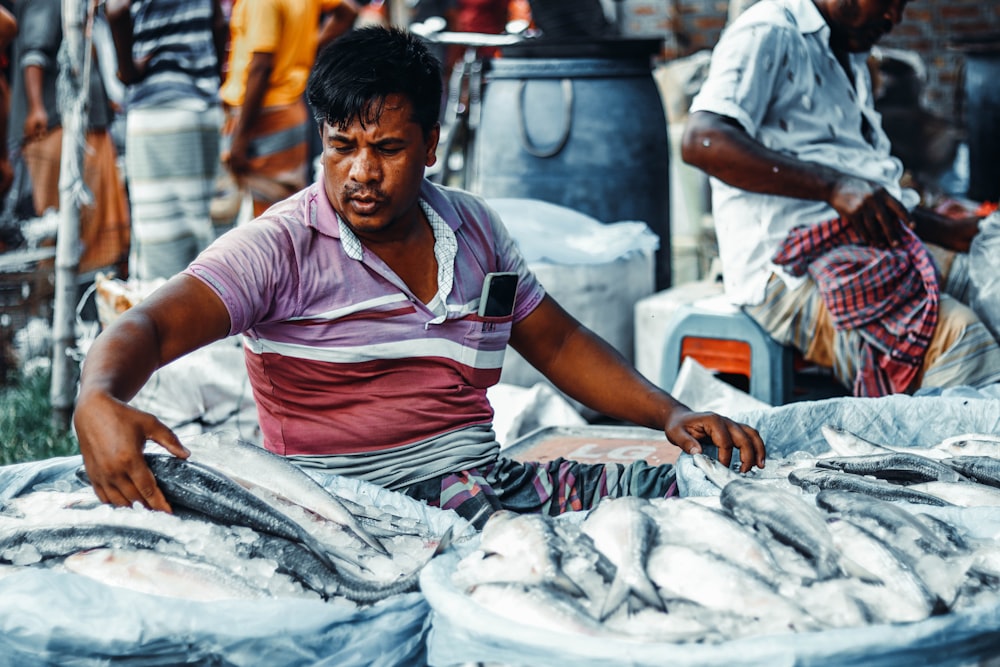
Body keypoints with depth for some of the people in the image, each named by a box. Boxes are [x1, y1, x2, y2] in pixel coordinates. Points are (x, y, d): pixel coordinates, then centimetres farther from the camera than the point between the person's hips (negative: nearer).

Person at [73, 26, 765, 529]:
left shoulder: (474, 227, 13)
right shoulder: (280, 248, -5)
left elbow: (560, 343, 22)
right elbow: (153, 327, -16)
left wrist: (671, 413, 9)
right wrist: (98, 401, -40)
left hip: (489, 475, 6)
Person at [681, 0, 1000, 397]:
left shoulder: (851, 65, 27)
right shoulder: (769, 35, -2)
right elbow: (700, 142, -19)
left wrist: (955, 233, 11)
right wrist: (833, 186, -24)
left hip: (873, 250, 9)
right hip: (793, 269, -9)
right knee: (954, 332, -31)